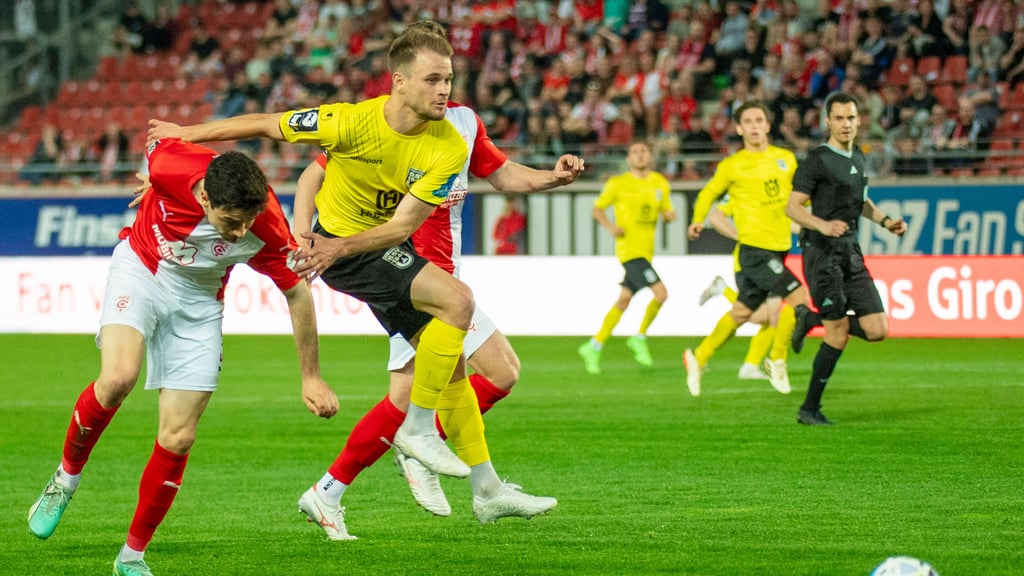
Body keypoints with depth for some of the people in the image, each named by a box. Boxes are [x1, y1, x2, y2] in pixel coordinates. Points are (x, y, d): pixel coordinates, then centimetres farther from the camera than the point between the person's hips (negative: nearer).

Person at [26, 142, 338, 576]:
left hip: (198, 302, 1)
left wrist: (311, 378, -3)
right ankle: (67, 477, -1)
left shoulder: (266, 230, -28)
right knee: (117, 378, -29)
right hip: (140, 268, -1)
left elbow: (297, 294, -10)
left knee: (178, 439, -4)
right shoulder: (171, 166, -32)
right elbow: (155, 141, -6)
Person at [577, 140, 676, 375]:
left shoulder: (661, 183, 11)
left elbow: (667, 211, 19)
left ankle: (593, 347, 20)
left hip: (646, 250, 6)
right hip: (628, 248, -6)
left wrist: (669, 215, -5)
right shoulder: (618, 183, -4)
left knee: (624, 300, 10)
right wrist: (610, 226, -14)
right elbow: (597, 208, 4)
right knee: (661, 293, -18)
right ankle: (640, 338, 0)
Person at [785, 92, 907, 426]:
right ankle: (810, 409, 2)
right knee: (839, 335, -9)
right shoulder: (817, 161, -9)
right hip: (822, 252, -7)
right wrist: (823, 225, -27)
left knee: (877, 330, -1)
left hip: (851, 253, 7)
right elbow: (792, 207, -12)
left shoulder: (858, 158, 15)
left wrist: (884, 221, 17)